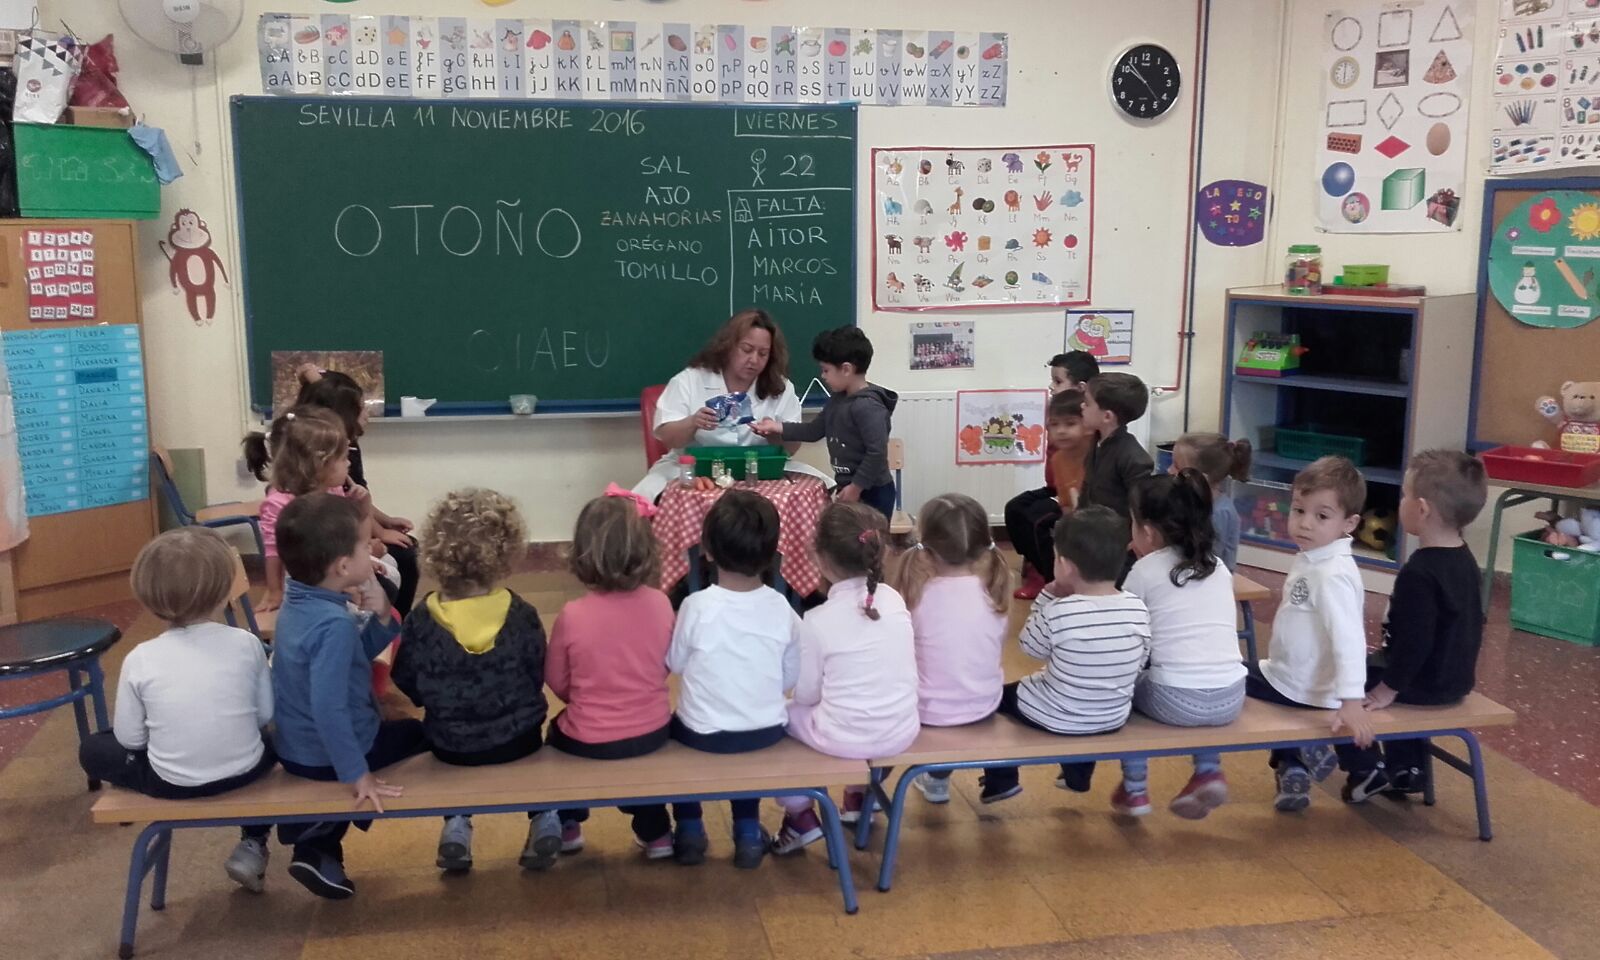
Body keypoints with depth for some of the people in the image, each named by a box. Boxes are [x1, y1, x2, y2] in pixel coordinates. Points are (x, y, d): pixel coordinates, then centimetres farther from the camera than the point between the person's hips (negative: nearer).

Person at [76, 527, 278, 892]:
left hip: (173, 783, -1)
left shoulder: (140, 659, -11)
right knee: (269, 741, 35)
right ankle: (253, 845, 22)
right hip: (245, 771, 1)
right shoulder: (247, 643, -9)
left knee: (92, 750, 22)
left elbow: (129, 739, -4)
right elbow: (266, 715, 0)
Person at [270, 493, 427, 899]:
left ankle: (318, 844, 25)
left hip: (297, 747, 7)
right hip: (327, 756, -7)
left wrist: (380, 617, -8)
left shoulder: (300, 604, -1)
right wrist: (357, 773, -28)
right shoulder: (334, 623, -31)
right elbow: (329, 709, -35)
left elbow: (358, 654, 9)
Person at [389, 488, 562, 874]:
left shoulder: (421, 622, -17)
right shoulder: (522, 615, -17)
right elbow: (538, 679, -5)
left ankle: (457, 824, 18)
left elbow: (409, 688, -5)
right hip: (517, 737, 0)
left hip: (450, 744, 0)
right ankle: (544, 818, 19)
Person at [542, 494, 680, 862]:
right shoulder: (660, 604, -13)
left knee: (558, 730, 32)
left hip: (590, 742, -2)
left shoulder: (572, 615, -21)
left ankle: (567, 826, 42)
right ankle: (655, 831, 40)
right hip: (653, 733, 2)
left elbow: (556, 682, -5)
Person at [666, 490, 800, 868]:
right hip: (767, 733, 3)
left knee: (674, 726, 30)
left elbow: (676, 665, -3)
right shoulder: (782, 609, -12)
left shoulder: (696, 606, -20)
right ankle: (748, 832, 35)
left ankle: (689, 829, 32)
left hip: (705, 735, -2)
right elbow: (790, 680, 0)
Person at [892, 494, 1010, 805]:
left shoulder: (917, 593, -18)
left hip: (929, 711, -3)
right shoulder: (996, 589, -9)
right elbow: (997, 649, 3)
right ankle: (937, 780, 49)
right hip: (984, 707, 3)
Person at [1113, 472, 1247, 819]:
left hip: (1176, 702, -4)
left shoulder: (1144, 572, 1)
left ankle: (1134, 790, 26)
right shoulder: (1219, 568, 15)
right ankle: (1208, 772, 23)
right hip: (1231, 700, 5)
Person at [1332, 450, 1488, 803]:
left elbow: (1414, 640, -28)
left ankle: (1367, 770, 7)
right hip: (1457, 677, 9)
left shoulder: (1419, 573, -28)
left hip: (1426, 683, -9)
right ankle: (1406, 769, 34)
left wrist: (1389, 688, -16)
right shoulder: (1463, 559, 3)